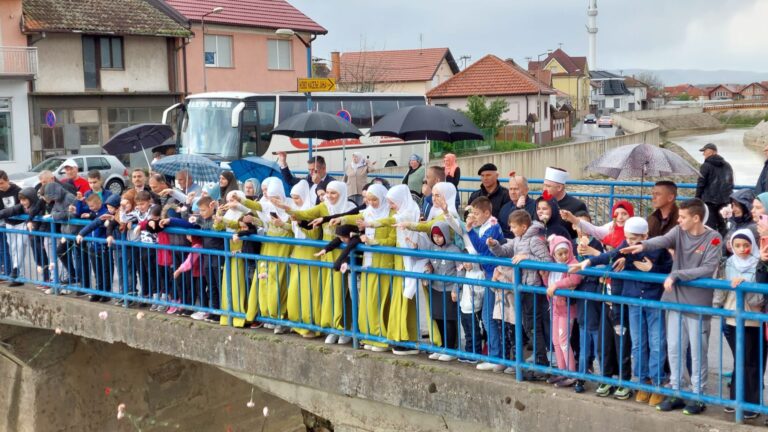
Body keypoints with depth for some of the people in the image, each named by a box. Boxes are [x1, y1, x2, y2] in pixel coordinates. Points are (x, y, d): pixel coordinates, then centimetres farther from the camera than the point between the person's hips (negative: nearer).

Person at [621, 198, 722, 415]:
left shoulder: (713, 238, -8)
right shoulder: (679, 231, 3)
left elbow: (708, 269, -17)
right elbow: (663, 240, -16)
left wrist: (677, 274, -20)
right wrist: (644, 245, -37)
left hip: (698, 305, -4)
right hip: (676, 300, 5)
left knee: (697, 352, 4)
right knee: (674, 349, 10)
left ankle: (698, 396, 16)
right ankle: (676, 393, 21)